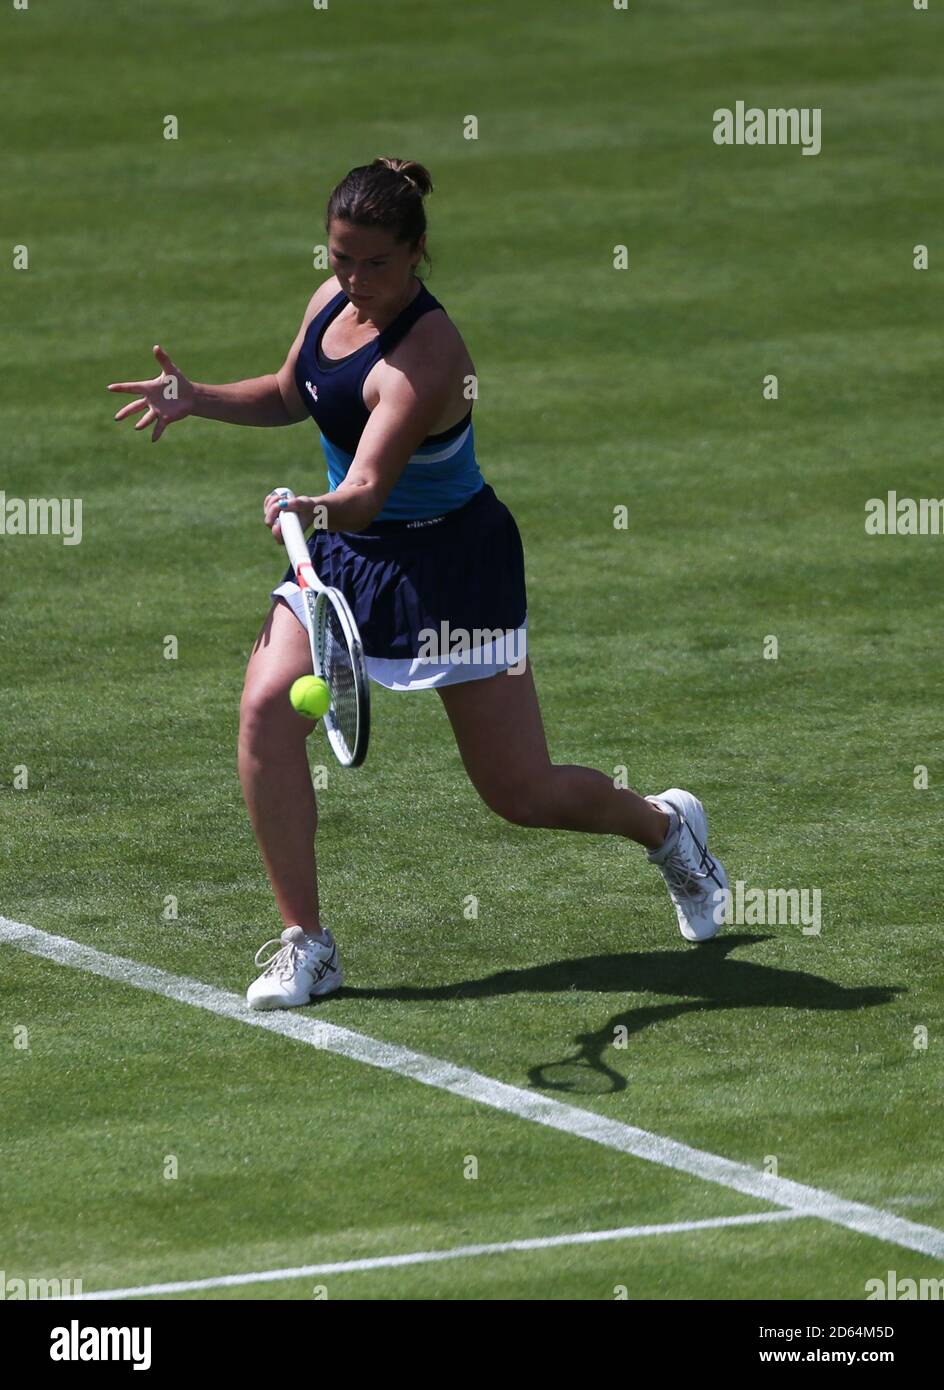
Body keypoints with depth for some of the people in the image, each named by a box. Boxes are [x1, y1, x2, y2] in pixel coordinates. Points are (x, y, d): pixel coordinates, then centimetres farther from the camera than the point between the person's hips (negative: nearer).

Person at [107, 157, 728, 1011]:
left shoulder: (424, 359, -28)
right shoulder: (332, 301, -4)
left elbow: (369, 491, -39)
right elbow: (289, 396, 18)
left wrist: (318, 510, -60)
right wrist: (196, 398, 4)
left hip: (449, 564, -7)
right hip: (346, 552, 7)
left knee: (522, 793, 0)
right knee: (266, 709, -16)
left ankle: (665, 825, 34)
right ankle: (305, 943, -6)